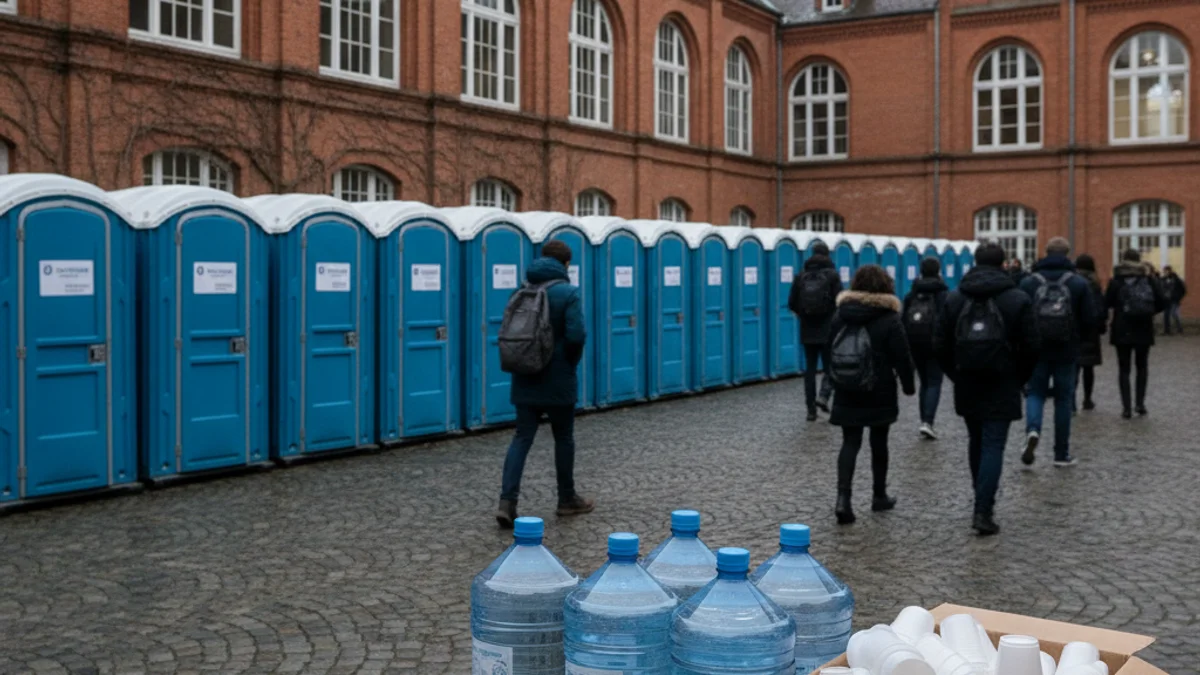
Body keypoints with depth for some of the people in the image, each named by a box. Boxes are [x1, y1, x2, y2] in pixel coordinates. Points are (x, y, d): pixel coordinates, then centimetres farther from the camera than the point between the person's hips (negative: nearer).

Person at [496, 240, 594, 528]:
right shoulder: (568, 293, -11)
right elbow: (576, 335, -20)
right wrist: (572, 360, -1)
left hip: (526, 379, 4)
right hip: (558, 380, -4)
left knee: (522, 437, 4)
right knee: (564, 438, 11)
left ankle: (507, 501, -9)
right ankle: (567, 500, 23)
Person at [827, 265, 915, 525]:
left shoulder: (839, 316, 2)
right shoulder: (889, 320, -10)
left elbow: (831, 352, 9)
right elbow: (902, 358, -9)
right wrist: (909, 386, 6)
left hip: (846, 393, 3)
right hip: (880, 394, -2)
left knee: (850, 442, 3)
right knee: (879, 443, 12)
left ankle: (843, 497, -14)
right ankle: (879, 496, 24)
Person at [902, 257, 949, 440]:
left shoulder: (912, 295, 7)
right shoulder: (944, 294, -6)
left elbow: (904, 321, 7)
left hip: (915, 344, 4)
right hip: (935, 343, -4)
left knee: (924, 382, 16)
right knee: (934, 382, -2)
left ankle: (925, 421, 15)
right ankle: (928, 422, -17)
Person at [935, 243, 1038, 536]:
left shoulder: (954, 298, 1)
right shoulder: (1018, 300, -6)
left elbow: (940, 344, 2)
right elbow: (1030, 347, -7)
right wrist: (1019, 379, 8)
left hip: (967, 386, 3)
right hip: (1002, 387, -3)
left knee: (976, 443, 17)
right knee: (993, 447, -3)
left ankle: (983, 502, 27)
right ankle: (983, 511, -11)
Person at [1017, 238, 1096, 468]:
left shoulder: (1028, 282, -2)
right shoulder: (1079, 283, -2)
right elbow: (1089, 320, -2)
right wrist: (1080, 339, 18)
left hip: (1036, 350, 0)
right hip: (1067, 352, 0)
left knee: (1035, 393, 12)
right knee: (1064, 399, 9)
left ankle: (1032, 430, -17)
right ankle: (1062, 454, 13)